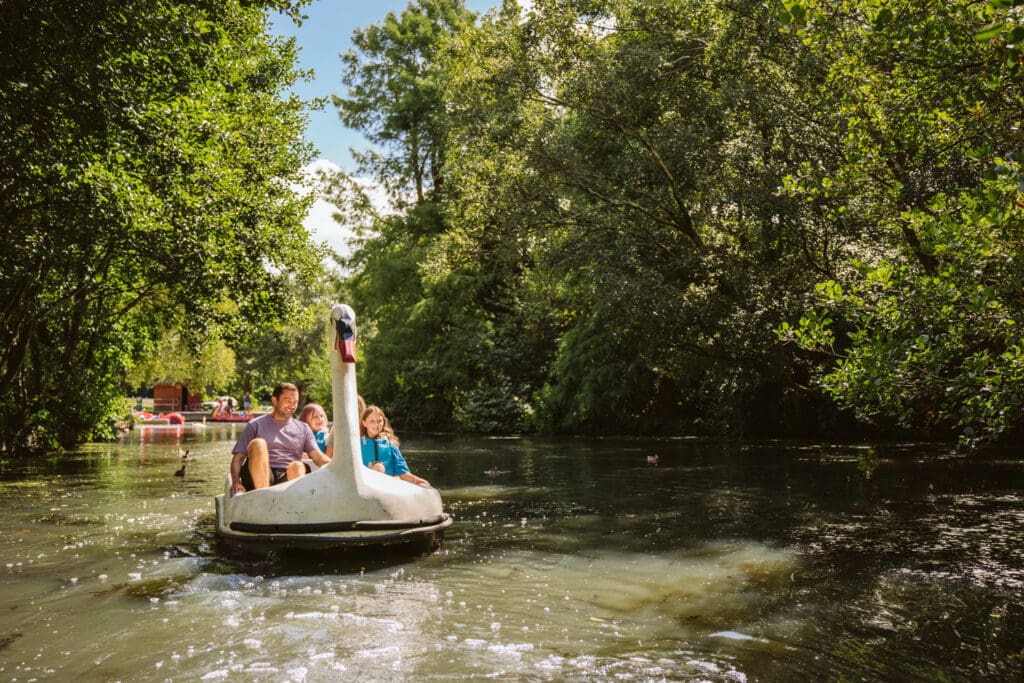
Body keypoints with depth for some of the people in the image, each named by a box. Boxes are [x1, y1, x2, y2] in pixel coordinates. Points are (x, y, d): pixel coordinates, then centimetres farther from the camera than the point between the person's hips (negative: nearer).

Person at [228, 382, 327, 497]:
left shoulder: (303, 428, 22)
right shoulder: (255, 425, 17)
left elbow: (318, 457, 9)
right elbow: (238, 458, 9)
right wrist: (236, 482, -11)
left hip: (288, 479, 1)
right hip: (258, 478, -1)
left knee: (298, 466, -31)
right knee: (258, 443, -26)